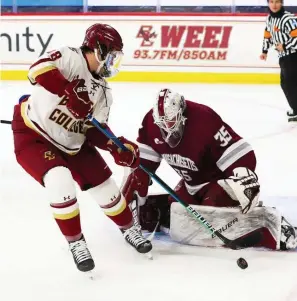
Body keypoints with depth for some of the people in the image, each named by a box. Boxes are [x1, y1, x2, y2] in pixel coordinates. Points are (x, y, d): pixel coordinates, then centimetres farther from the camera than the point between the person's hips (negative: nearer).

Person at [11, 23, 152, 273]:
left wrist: (119, 147, -18)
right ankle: (76, 243, -5)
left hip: (71, 142, 7)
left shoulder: (102, 91, 2)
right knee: (61, 183, -26)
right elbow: (39, 68, -38)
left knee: (104, 185, 7)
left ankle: (129, 229, 32)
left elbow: (96, 131, -1)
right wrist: (70, 93, -45)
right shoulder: (71, 58, -20)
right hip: (32, 135, -7)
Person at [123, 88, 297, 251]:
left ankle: (271, 225, -29)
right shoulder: (152, 121, -13)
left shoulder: (204, 120, -33)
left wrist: (246, 180, -44)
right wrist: (132, 194, -4)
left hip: (220, 178, -7)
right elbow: (142, 162, -3)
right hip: (192, 183, 7)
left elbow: (240, 155, -32)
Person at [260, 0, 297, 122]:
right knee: (285, 83, 18)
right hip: (284, 56, 9)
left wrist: (284, 46, -20)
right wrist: (265, 51, 21)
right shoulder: (270, 18, 7)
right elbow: (268, 34, 22)